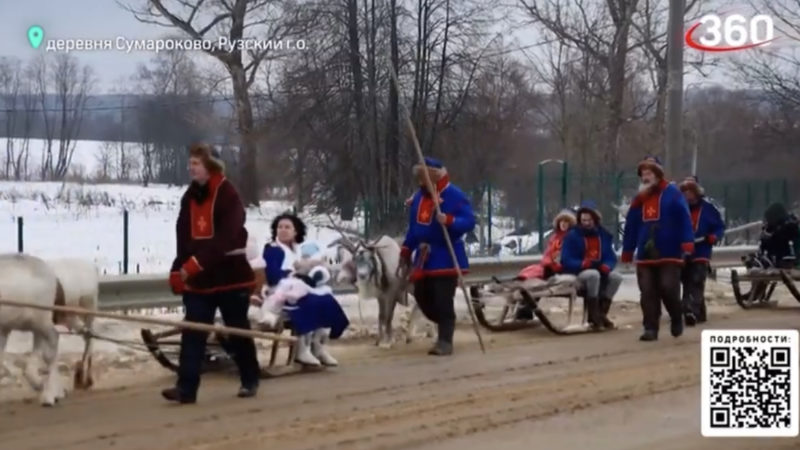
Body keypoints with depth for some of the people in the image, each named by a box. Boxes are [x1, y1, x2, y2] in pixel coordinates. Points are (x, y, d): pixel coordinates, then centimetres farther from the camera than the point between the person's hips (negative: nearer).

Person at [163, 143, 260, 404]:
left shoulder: (228, 196, -14)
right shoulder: (189, 197, 8)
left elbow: (224, 239, -23)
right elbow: (183, 238, 11)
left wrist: (195, 264, -28)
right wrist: (179, 270, 1)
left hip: (230, 275, -5)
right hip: (198, 278, 5)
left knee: (238, 330, 8)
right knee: (192, 333, -5)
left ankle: (250, 380, 25)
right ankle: (186, 388, -9)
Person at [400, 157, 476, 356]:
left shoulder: (454, 196, -12)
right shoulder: (418, 197, 12)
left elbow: (469, 221, -19)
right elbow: (413, 226, 19)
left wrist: (449, 221, -36)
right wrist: (406, 250, 15)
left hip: (446, 257, -8)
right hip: (424, 257, 8)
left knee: (443, 301, -10)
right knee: (422, 296, 9)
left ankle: (445, 341, -3)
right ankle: (444, 329, 30)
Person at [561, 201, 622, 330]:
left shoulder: (604, 235, 7)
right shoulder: (572, 235, -6)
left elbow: (611, 257, 4)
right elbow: (566, 261, -12)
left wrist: (607, 266, -21)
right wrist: (583, 264, -30)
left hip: (600, 271, 5)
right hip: (577, 273, -5)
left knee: (616, 277, -23)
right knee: (593, 275, -37)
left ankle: (602, 313, -13)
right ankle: (593, 316, -29)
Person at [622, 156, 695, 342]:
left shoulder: (672, 193, -2)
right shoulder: (639, 199, 15)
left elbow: (684, 218, -11)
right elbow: (631, 226, 16)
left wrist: (687, 242, -21)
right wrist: (627, 251, 15)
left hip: (669, 254, -5)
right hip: (645, 255, 5)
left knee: (668, 288, -9)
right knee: (647, 293, 0)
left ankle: (676, 318, 18)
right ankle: (650, 328, 5)